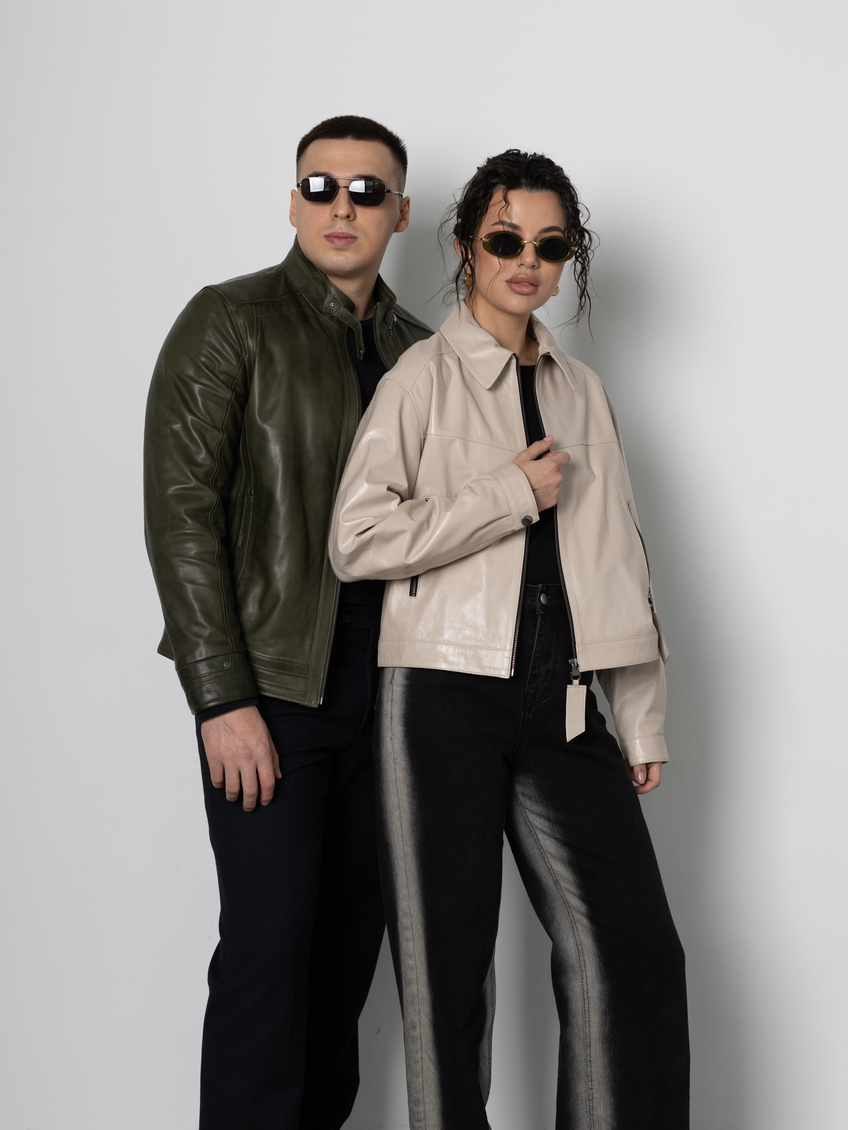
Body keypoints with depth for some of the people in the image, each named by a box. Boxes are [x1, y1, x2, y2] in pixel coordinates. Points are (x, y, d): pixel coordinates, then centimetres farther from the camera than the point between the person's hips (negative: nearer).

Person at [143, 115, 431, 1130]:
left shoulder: (414, 350, 14)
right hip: (271, 690, -5)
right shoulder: (230, 322, -3)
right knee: (272, 939, -6)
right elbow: (179, 512, -9)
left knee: (352, 934, 9)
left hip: (383, 693, 5)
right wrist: (223, 700, -15)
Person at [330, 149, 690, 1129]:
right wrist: (515, 492, -10)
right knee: (448, 964, 3)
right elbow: (356, 541, -10)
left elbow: (616, 561, 17)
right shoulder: (423, 377, 0)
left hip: (560, 706, 4)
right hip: (446, 699, -4)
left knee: (634, 957, -2)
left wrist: (642, 717, 14)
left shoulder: (581, 392, 16)